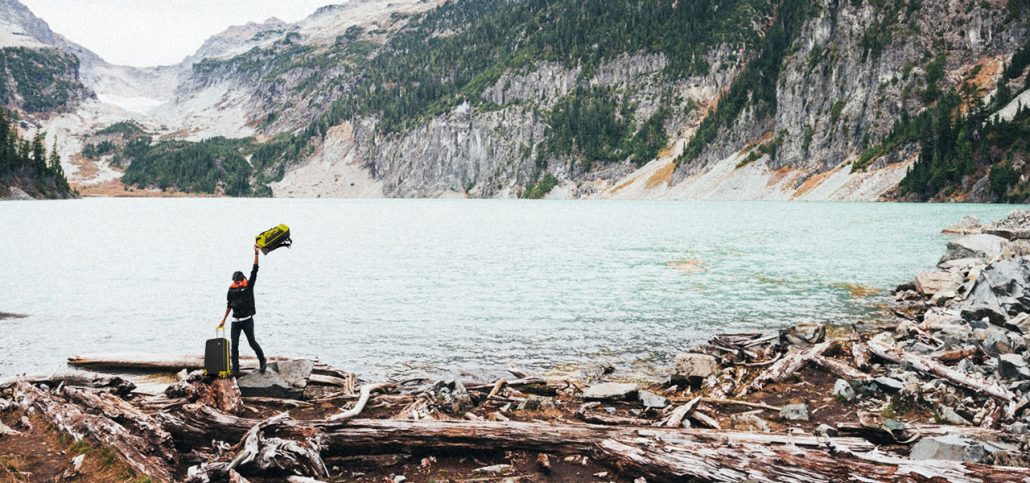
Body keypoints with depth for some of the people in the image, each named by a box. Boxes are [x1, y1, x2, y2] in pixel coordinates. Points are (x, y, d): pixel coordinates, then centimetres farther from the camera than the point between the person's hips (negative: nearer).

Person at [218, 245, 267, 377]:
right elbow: (229, 305, 13)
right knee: (234, 345, 0)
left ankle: (262, 360, 27)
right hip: (235, 321, 3)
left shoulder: (249, 286, -6)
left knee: (252, 342, 2)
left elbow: (254, 271, -15)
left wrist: (256, 254, -24)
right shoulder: (232, 289, 3)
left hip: (247, 320, -3)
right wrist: (223, 320, 16)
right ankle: (235, 370, 4)